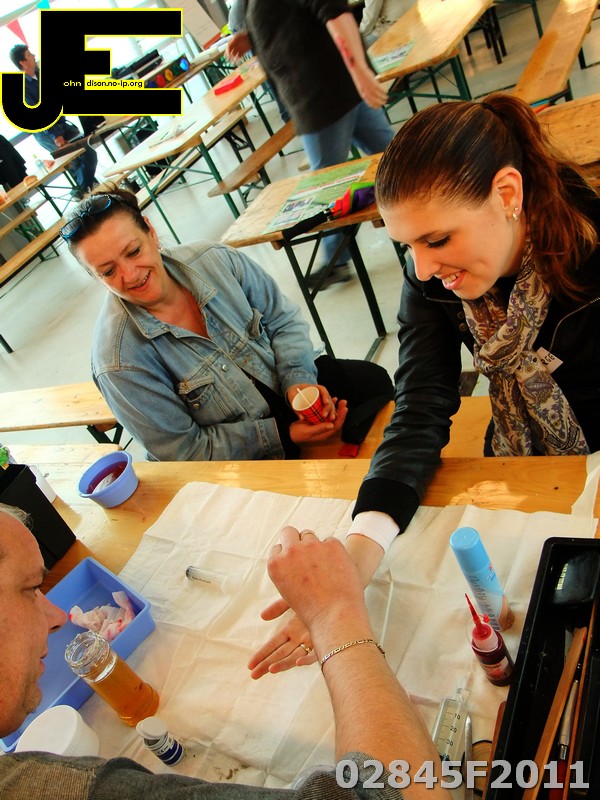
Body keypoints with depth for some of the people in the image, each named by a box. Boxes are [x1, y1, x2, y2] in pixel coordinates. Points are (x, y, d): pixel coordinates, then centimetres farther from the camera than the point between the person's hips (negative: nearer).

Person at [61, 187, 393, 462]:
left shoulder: (216, 260, -13)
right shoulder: (119, 362, -25)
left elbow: (282, 319, -1)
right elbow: (184, 450, -18)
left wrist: (298, 379, -21)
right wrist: (283, 434, -24)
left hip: (280, 386, 5)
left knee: (374, 381, -9)